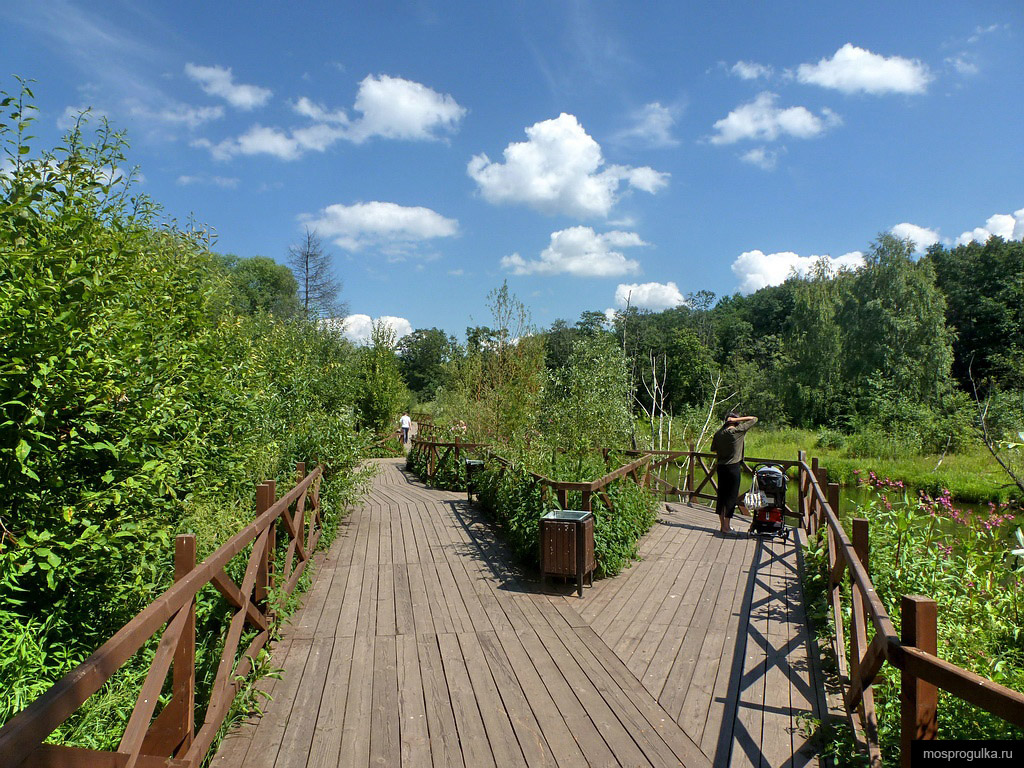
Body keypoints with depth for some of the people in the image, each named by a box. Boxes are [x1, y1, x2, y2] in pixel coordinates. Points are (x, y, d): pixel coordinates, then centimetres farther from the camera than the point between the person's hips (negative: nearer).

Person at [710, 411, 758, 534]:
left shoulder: (719, 433, 4)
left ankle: (723, 524, 20)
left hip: (721, 467, 5)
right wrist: (737, 419, -4)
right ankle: (727, 526, 4)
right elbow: (754, 419, -1)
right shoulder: (738, 430, -9)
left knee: (721, 495, 11)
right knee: (732, 496, 2)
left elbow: (713, 449, 13)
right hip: (733, 467, -5)